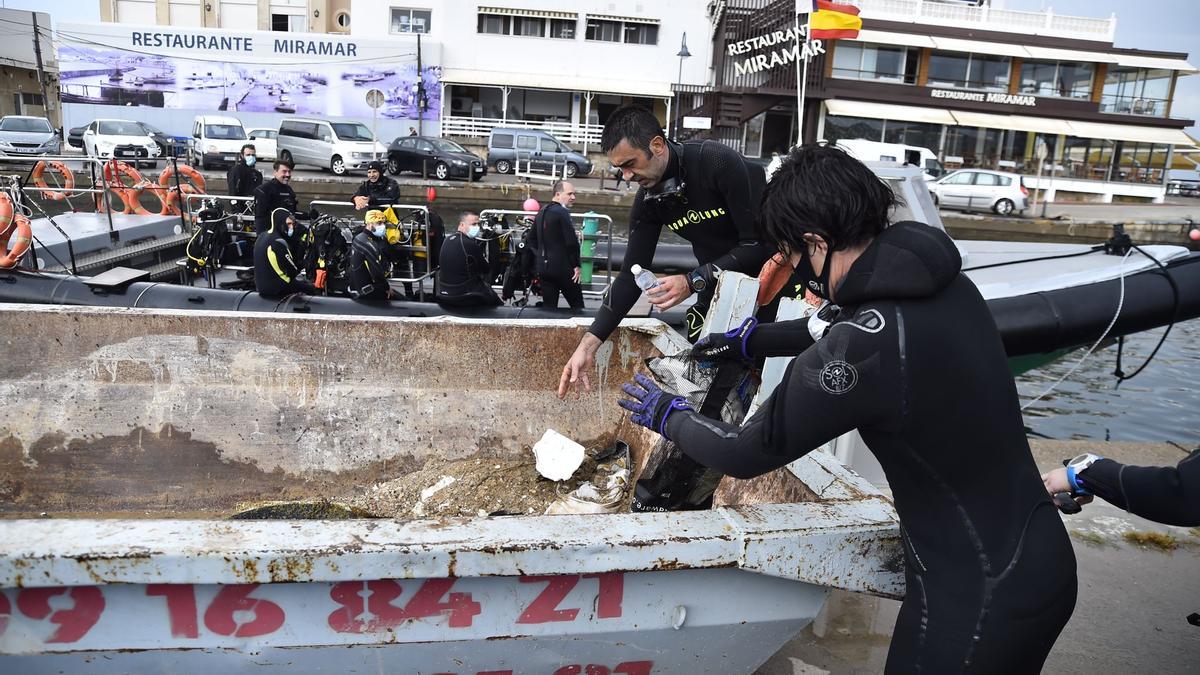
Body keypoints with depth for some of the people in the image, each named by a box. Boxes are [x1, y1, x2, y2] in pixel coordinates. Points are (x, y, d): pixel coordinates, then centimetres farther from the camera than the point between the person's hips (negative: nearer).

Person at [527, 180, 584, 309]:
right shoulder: (562, 212, -13)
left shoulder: (541, 212, 13)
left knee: (548, 306, 9)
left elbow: (532, 239, 22)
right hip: (562, 267, -8)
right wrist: (576, 265, -9)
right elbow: (572, 241, -19)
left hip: (543, 268, 8)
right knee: (577, 305, 1)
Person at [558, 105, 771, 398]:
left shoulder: (718, 162, -25)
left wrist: (693, 282, -29)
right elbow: (632, 275, -5)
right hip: (716, 284, 6)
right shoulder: (648, 200, -6)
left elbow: (760, 243, -24)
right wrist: (587, 345, -11)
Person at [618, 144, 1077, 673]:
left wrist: (668, 415, 3)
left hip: (978, 600, -7)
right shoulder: (945, 283, -4)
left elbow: (746, 454, -15)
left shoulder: (860, 352, -29)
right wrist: (748, 341, 25)